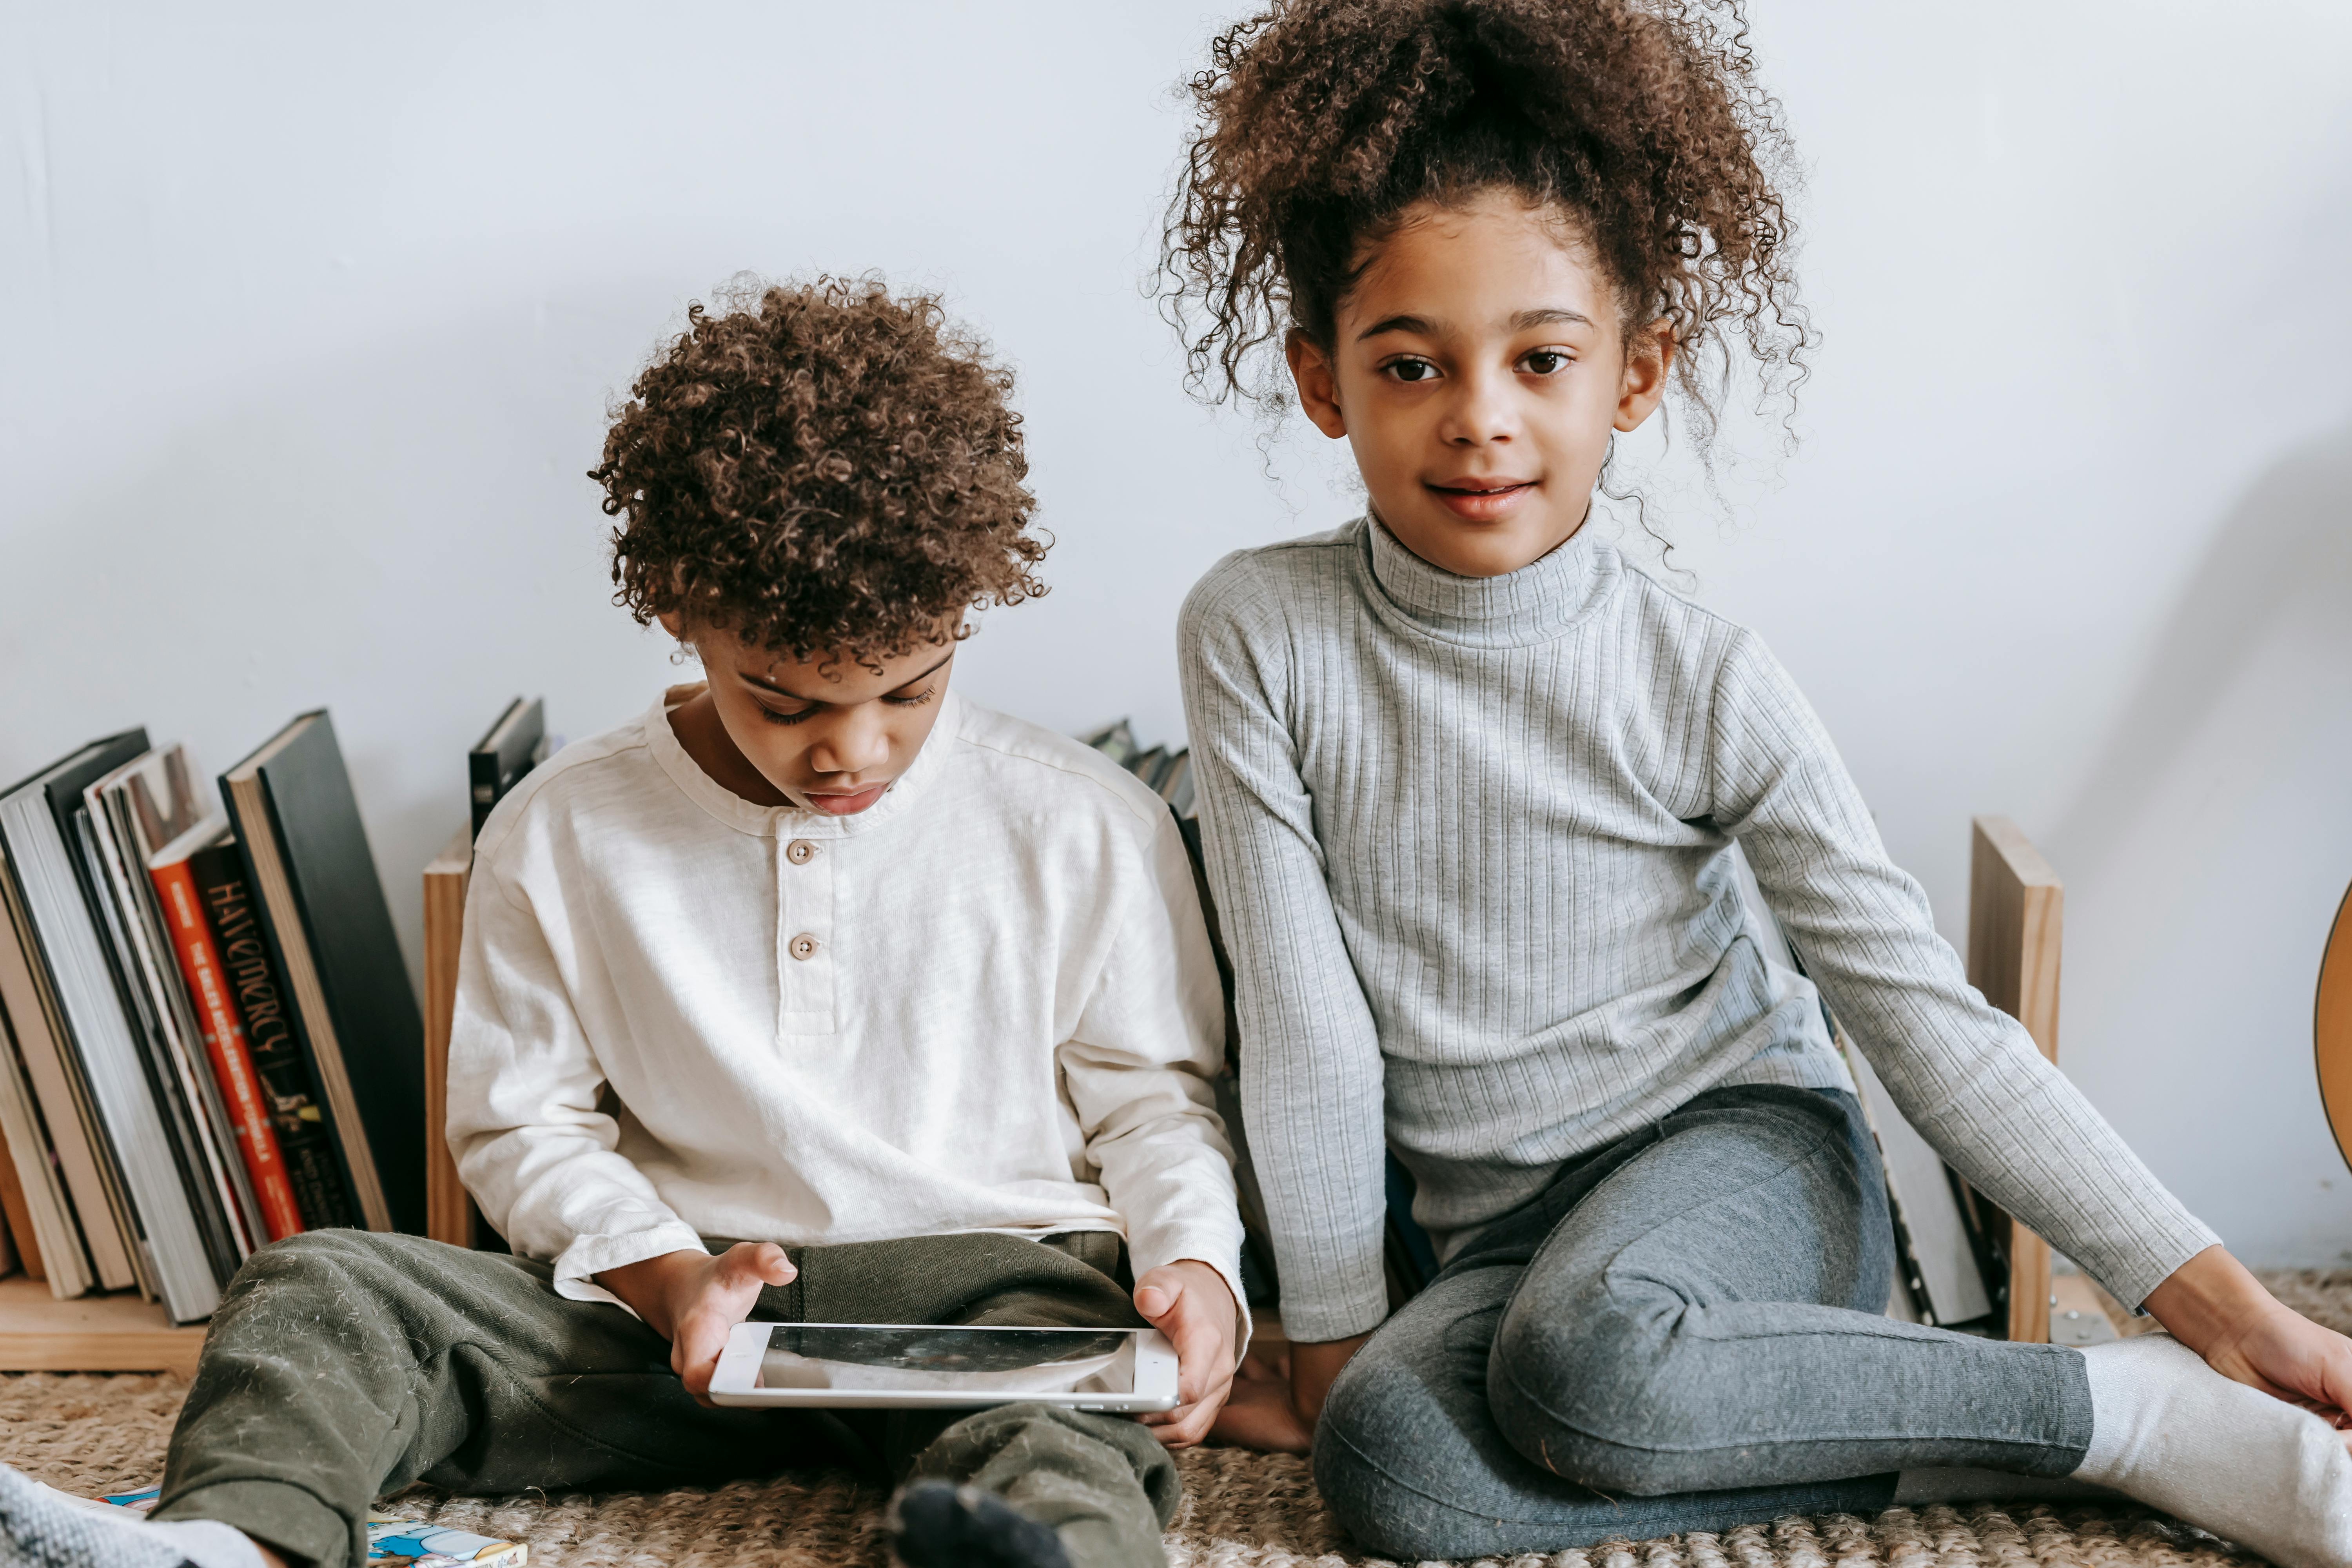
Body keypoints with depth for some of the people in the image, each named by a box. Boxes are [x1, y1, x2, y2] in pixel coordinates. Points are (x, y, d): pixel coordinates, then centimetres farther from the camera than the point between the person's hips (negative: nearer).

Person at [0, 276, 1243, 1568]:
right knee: (317, 1290, -16)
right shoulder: (560, 835, 2)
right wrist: (666, 1274, -10)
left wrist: (1196, 1263, -13)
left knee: (1069, 1399, -38)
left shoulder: (1084, 827, 0)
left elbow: (1156, 1095, 8)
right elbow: (523, 1122, 9)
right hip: (683, 1312, 2)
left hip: (995, 1280, -2)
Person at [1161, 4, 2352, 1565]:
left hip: (1744, 1151, -2)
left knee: (1587, 1360, -36)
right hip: (1504, 1231, 2)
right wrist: (1334, 1331, -4)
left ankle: (2145, 1411, -15)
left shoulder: (1702, 681, -10)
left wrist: (2220, 1300, -12)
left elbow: (1928, 1013, -8)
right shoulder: (1260, 634, -8)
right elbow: (1302, 1022, -5)